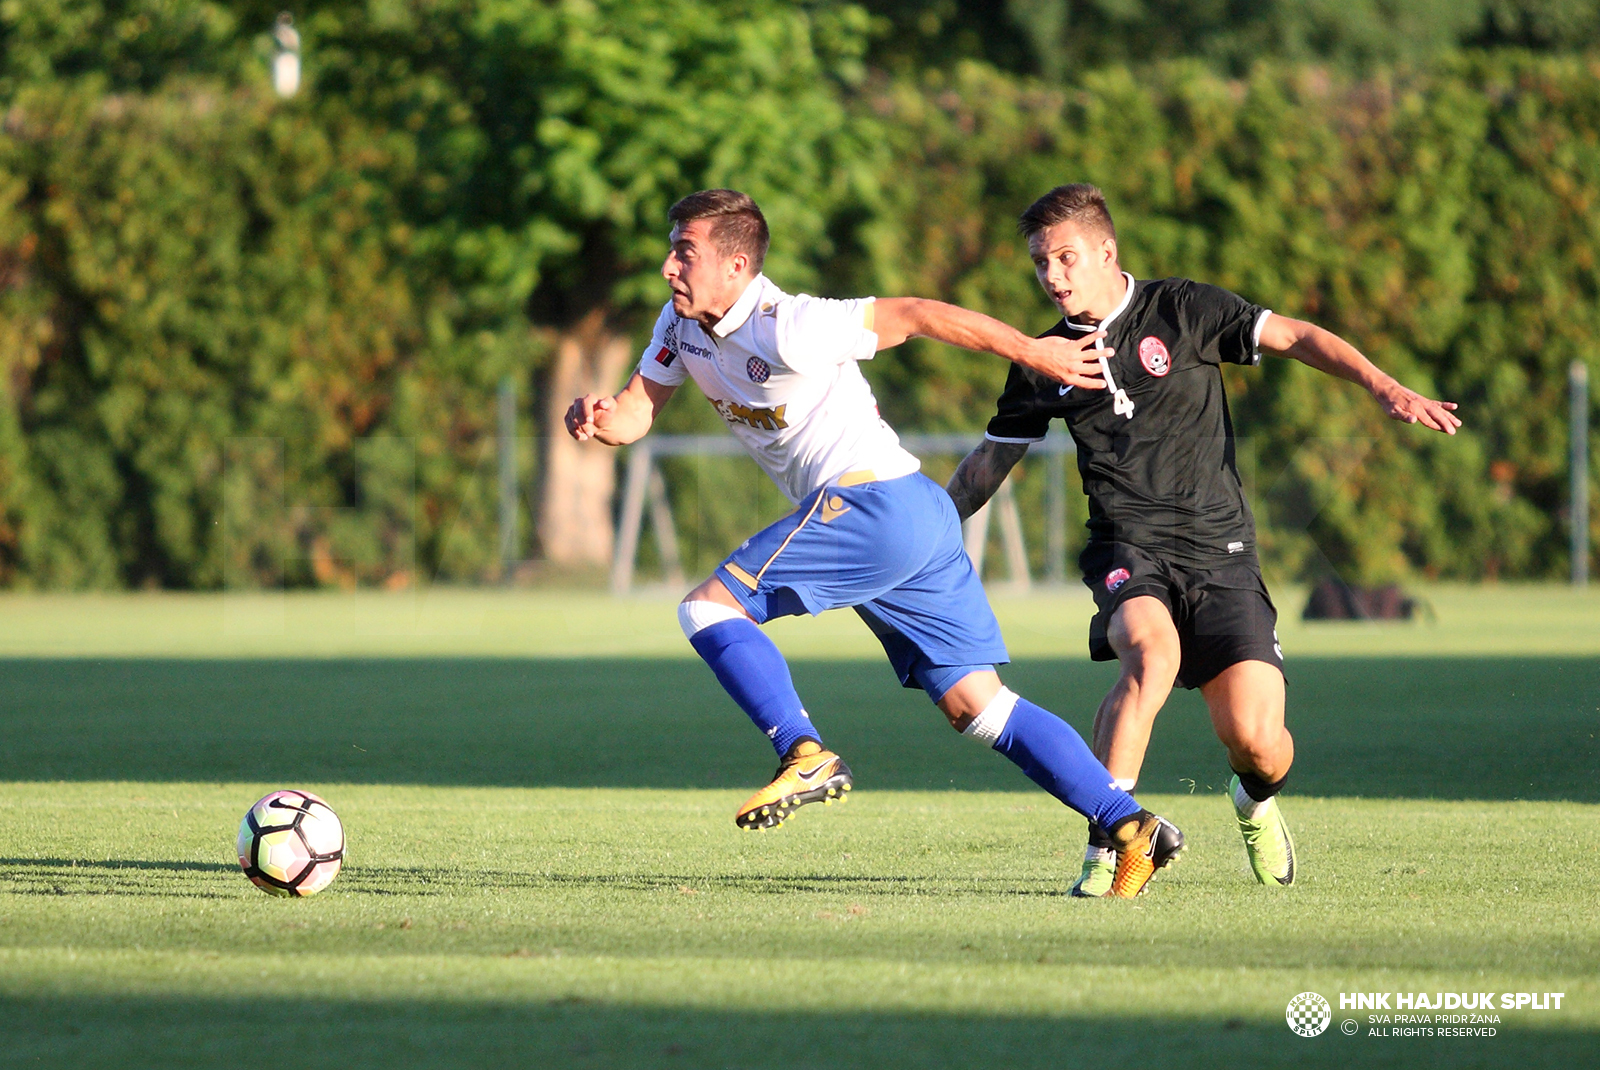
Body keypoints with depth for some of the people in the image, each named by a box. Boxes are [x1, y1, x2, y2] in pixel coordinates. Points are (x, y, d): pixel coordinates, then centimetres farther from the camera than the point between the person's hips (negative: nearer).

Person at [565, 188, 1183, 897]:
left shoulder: (785, 329, -16)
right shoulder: (683, 323, 11)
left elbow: (914, 315, -14)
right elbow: (633, 417, 15)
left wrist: (1032, 352, -12)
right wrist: (597, 419, -9)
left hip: (871, 500, -9)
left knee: (709, 608, -10)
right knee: (979, 707, 5)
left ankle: (805, 757, -16)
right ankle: (1130, 826, 0)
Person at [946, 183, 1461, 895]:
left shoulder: (1181, 310, 2)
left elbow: (1297, 338, 0)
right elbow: (991, 460, 23)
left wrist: (1386, 388, -13)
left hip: (1219, 550, -1)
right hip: (1128, 549, 1)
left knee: (1256, 742, -14)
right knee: (1152, 654, -35)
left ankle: (1256, 803, 25)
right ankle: (1106, 843, -27)